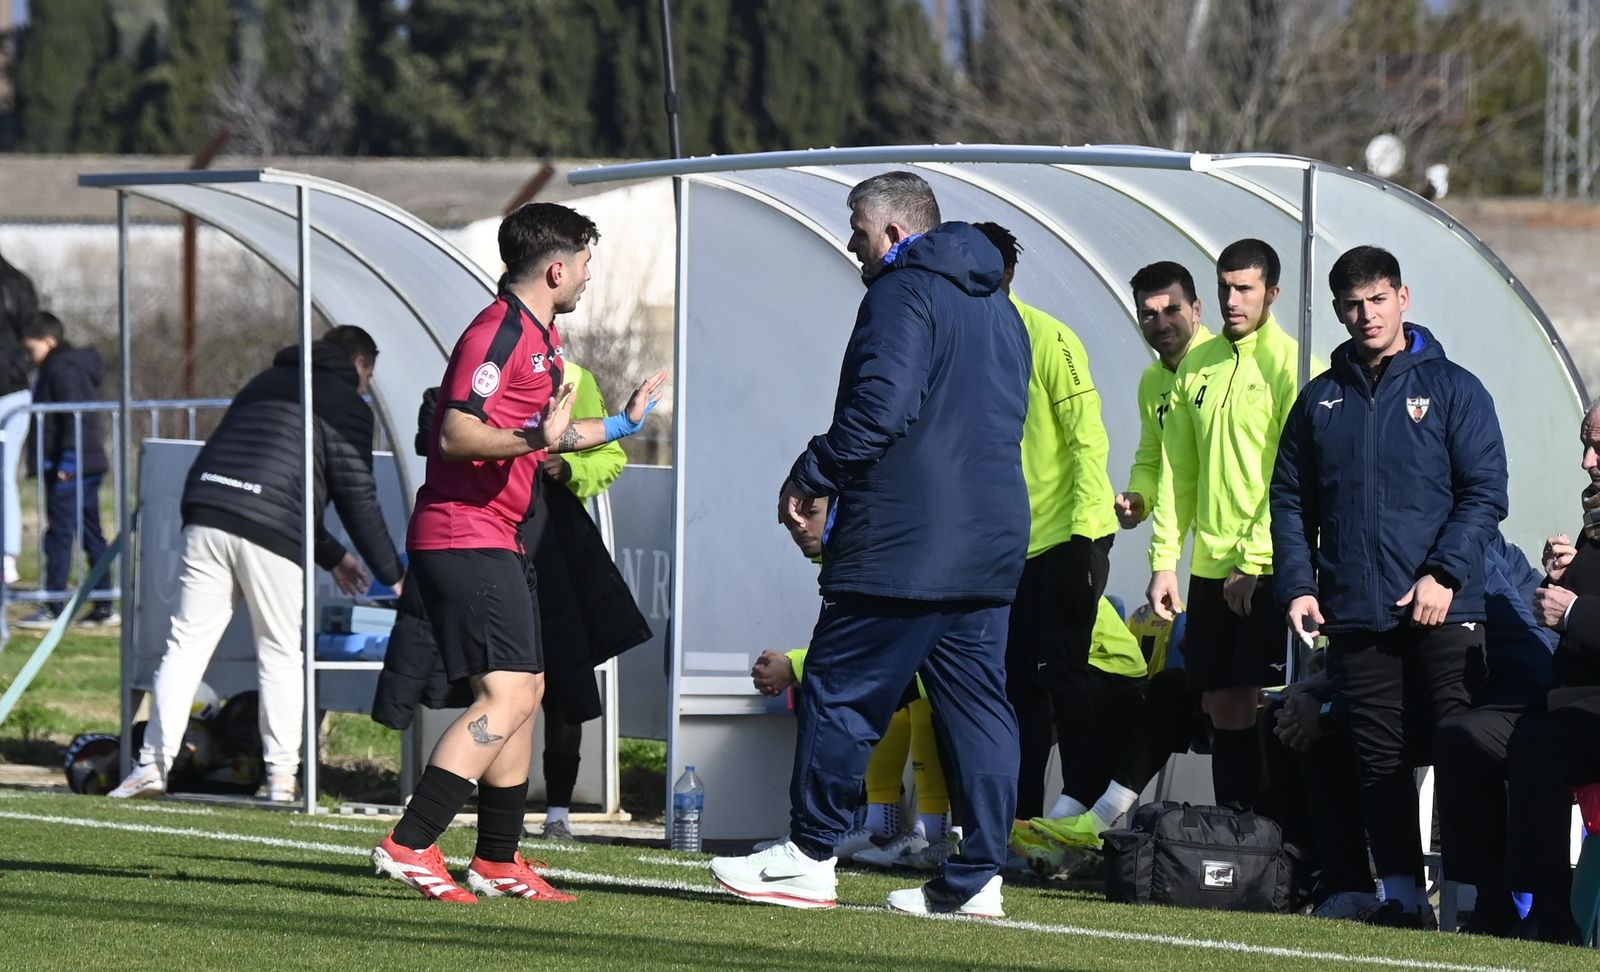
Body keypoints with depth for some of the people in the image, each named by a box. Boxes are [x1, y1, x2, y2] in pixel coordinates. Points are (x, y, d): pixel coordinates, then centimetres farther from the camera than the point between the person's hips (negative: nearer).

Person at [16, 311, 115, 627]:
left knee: (59, 535, -8)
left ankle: (52, 609, -7)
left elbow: (75, 416, -21)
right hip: (90, 465, 10)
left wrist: (67, 459, -22)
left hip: (69, 469, -10)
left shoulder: (61, 370, -12)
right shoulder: (79, 366, 18)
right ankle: (104, 607, 14)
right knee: (91, 534, 11)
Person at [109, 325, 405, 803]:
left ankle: (153, 763, 1)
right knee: (281, 654, 6)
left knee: (186, 643, 6)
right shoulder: (348, 407, 10)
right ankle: (281, 776, 3)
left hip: (206, 513, 5)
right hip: (269, 530, -5)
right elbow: (358, 498, 5)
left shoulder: (266, 383, 30)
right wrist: (392, 576, 13)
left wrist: (331, 556, 37)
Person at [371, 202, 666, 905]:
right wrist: (534, 439, -37)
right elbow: (455, 434, -24)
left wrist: (620, 424, 38)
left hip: (497, 539, 11)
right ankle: (409, 846, -20)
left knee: (524, 691, 14)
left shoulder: (541, 338, 19)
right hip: (464, 536, -11)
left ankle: (497, 861, 20)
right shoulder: (498, 332, -14)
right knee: (506, 695, -17)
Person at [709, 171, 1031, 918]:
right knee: (975, 703, 6)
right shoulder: (997, 306, 20)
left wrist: (811, 476, -9)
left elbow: (880, 407, -20)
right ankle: (977, 876, 3)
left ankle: (810, 857, 2)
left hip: (901, 547, -9)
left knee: (841, 692, -1)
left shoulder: (903, 293, -9)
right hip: (991, 545, 9)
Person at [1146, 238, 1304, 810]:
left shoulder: (1289, 364, -6)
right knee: (1223, 705, 8)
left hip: (1267, 569, -6)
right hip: (1211, 569, 6)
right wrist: (1164, 560, 8)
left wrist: (1254, 560, -15)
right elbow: (1178, 469, 15)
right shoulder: (1197, 365, 13)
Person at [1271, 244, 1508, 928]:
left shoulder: (1451, 389, 3)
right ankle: (1401, 891, 5)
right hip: (1354, 613, 3)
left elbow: (1485, 493, -2)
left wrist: (1444, 573, -13)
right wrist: (1297, 584, 2)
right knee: (1378, 759, 2)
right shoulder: (1320, 401, 14)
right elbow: (1290, 501, 15)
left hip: (1441, 613, -3)